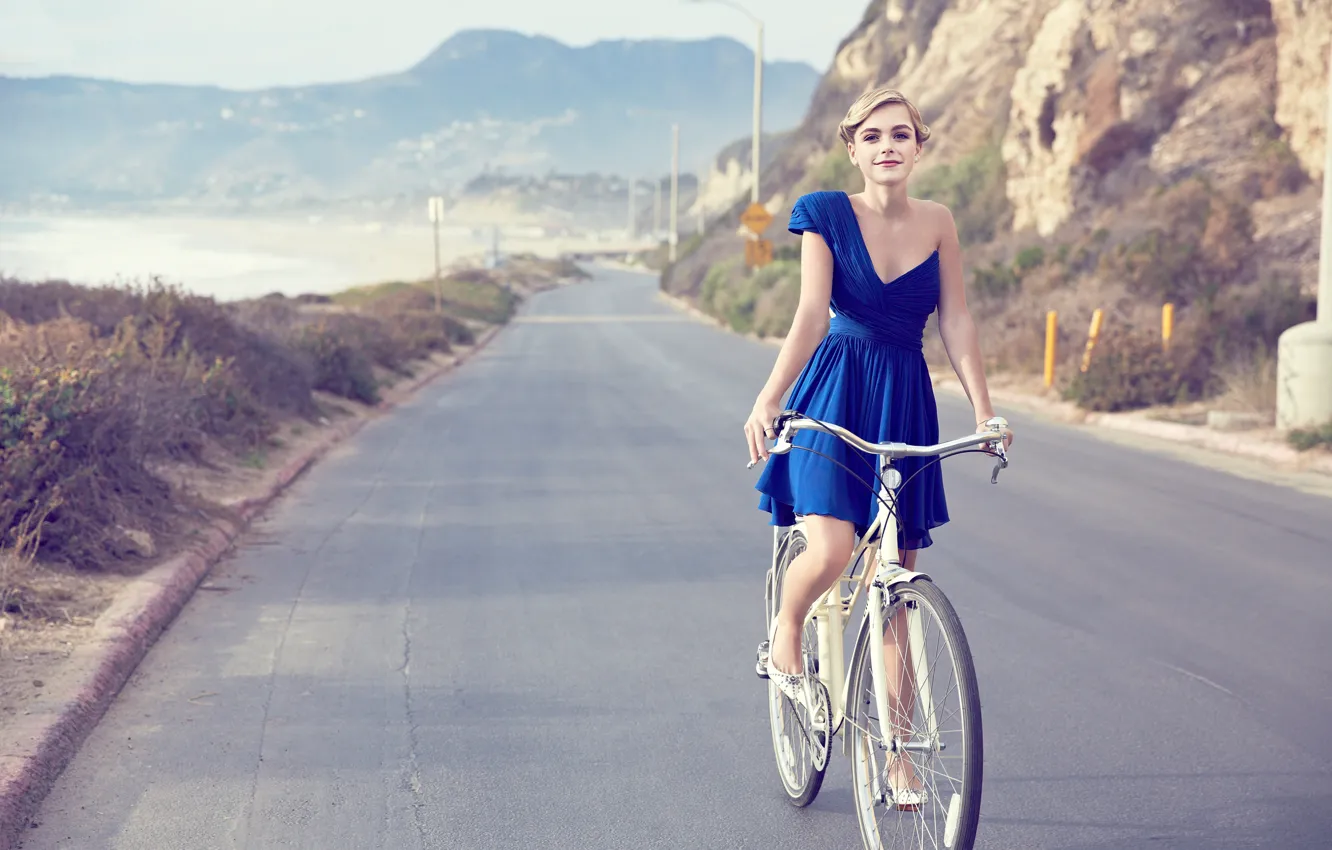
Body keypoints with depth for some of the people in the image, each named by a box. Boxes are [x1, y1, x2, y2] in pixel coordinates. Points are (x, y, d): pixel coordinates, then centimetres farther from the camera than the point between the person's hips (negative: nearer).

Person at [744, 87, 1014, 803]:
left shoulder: (937, 223, 3)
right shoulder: (827, 214, -5)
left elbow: (955, 321, 1)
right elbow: (812, 313, -15)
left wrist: (982, 408, -10)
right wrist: (768, 400, -27)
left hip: (906, 403, 3)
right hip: (833, 393, -3)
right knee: (831, 549, -26)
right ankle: (785, 635, 9)